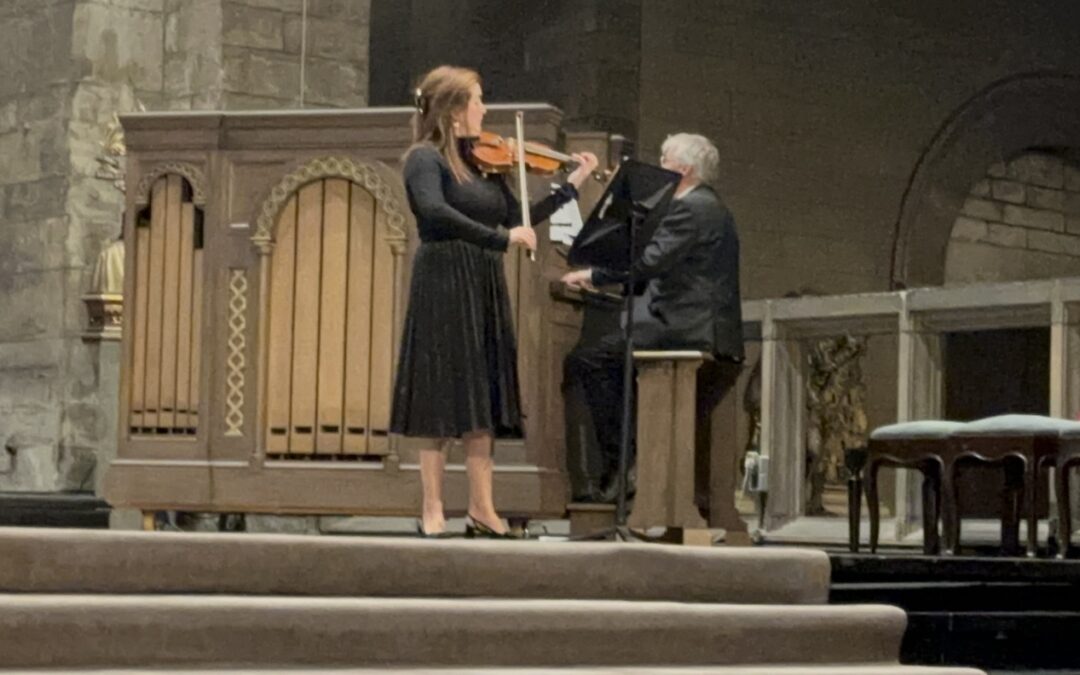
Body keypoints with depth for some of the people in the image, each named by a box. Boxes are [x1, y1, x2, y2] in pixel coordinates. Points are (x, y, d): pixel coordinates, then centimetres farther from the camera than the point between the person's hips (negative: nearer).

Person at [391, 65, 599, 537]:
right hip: (443, 286, -7)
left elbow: (518, 218, 14)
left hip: (485, 290, 7)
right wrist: (502, 238, -28)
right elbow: (435, 212, -27)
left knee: (482, 399, 6)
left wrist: (573, 184, 14)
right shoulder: (425, 158, -9)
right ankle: (433, 512, 1)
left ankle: (481, 508, 10)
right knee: (444, 400, -5)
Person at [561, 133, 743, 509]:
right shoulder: (710, 208, 24)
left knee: (586, 362, -13)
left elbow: (652, 262, -19)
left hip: (686, 329, -11)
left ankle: (618, 470, -14)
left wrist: (592, 276, -10)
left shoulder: (690, 209, -9)